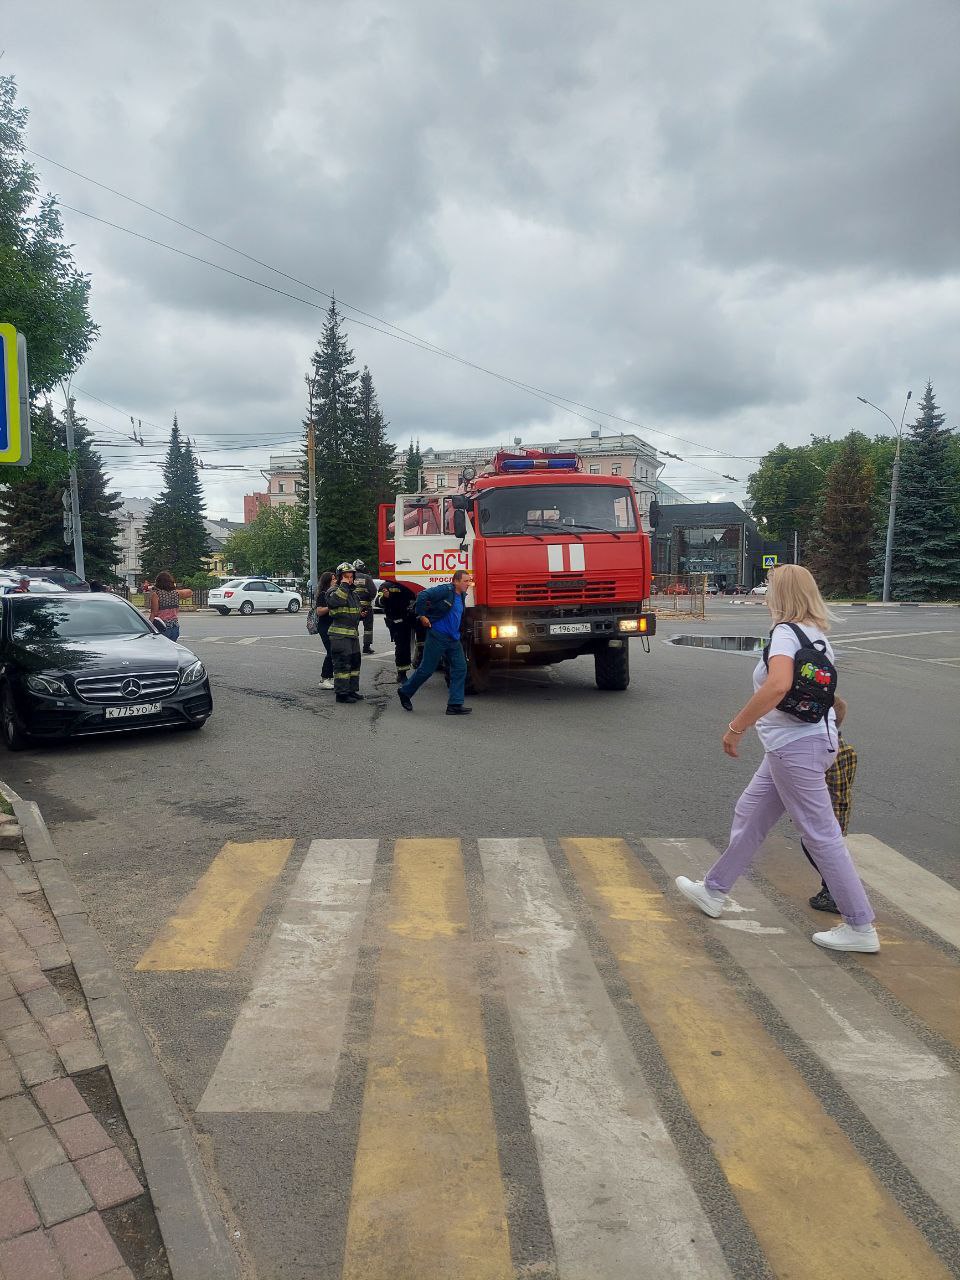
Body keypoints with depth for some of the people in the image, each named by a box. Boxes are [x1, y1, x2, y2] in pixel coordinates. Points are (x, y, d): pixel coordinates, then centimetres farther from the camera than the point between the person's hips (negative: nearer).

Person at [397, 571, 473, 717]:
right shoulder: (445, 590, -13)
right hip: (438, 636, -8)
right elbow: (423, 595, -21)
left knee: (460, 669, 0)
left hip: (453, 639, 8)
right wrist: (421, 616, -18)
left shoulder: (461, 596, 14)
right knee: (427, 669, -1)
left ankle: (455, 705, 3)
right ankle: (405, 691, 20)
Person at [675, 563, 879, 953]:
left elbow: (777, 685, -34)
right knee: (748, 816, 18)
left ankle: (861, 928, 10)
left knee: (821, 836, -1)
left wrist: (735, 727, -26)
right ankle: (713, 891, 30)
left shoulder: (786, 632, -16)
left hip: (795, 746, -10)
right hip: (815, 739, 10)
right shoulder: (817, 634, 12)